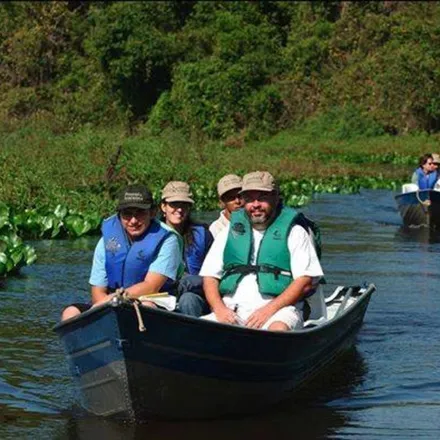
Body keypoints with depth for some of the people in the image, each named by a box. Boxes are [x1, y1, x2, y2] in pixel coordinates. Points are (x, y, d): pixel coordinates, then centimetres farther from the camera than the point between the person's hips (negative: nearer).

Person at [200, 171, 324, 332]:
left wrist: (270, 309, -14)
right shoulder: (229, 233, 20)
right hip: (232, 311, 3)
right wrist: (219, 308, -4)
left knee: (278, 329, -38)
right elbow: (209, 276, 17)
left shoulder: (294, 232, 9)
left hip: (278, 309, -3)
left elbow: (306, 282, -1)